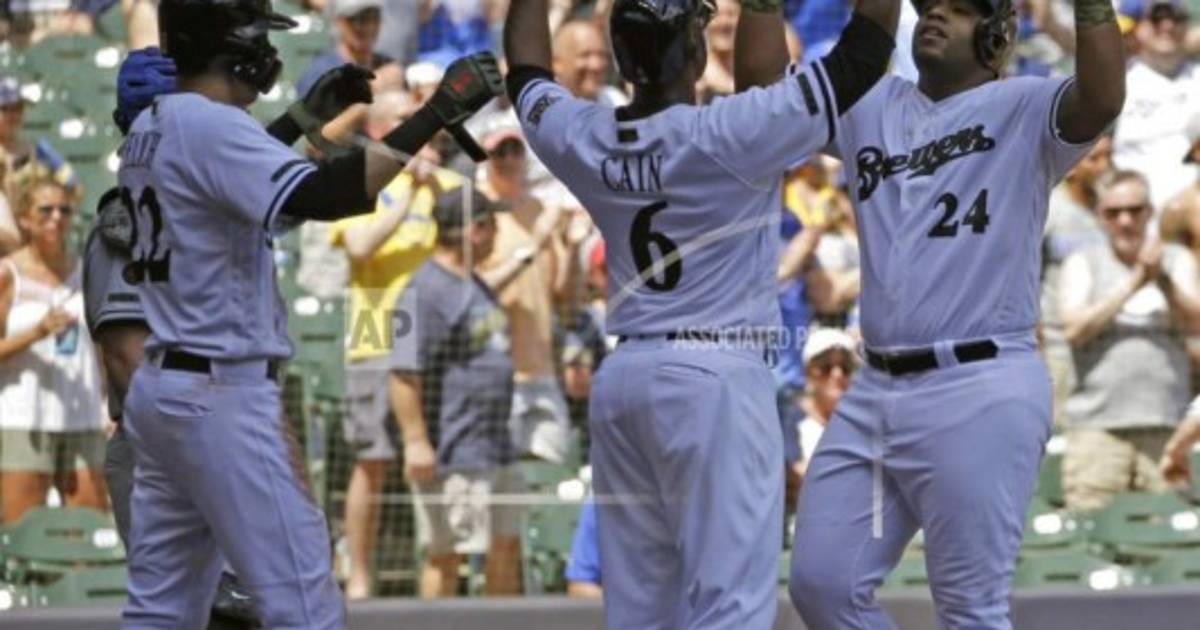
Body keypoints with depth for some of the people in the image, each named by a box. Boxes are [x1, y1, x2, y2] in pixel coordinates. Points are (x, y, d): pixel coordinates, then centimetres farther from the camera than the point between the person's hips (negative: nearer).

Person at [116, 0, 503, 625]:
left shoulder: (149, 129, 13)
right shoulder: (211, 127, -16)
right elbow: (319, 198, -29)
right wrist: (434, 115, -27)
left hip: (161, 384, 10)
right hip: (224, 393, -10)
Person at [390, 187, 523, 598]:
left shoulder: (474, 286, 17)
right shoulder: (428, 290, -16)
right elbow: (405, 371, -22)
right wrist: (415, 441, -26)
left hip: (496, 448, 10)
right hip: (451, 456, -10)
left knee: (507, 547, 13)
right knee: (445, 555, -5)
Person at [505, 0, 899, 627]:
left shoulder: (581, 139, 1)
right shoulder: (732, 134, -14)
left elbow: (525, 70, 24)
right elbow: (863, 54, -9)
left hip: (620, 380, 6)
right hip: (716, 380, -6)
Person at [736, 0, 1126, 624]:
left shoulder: (1023, 110, -2)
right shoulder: (870, 108, 16)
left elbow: (1102, 97, -22)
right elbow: (760, 78, 10)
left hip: (981, 393, -7)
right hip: (874, 390, 7)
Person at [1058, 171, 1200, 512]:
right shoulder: (1083, 264, 12)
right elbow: (1075, 329, -3)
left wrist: (1162, 279, -17)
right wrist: (1132, 284, -9)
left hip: (1166, 426, 1)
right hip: (1098, 426, -1)